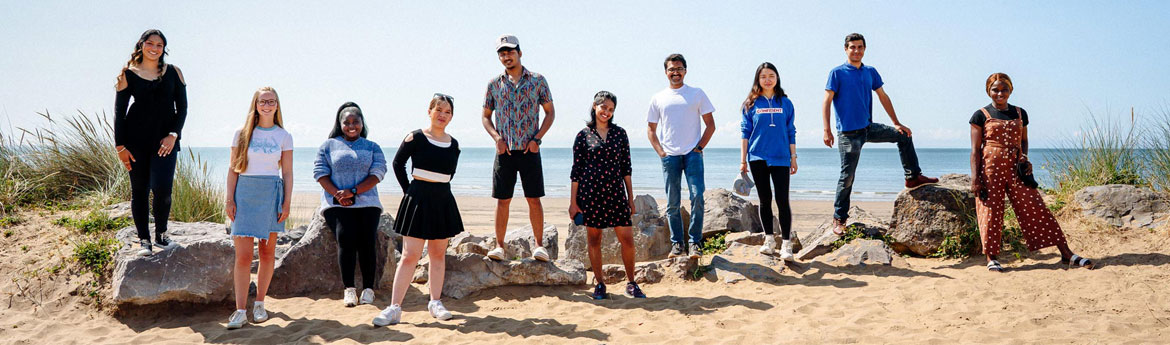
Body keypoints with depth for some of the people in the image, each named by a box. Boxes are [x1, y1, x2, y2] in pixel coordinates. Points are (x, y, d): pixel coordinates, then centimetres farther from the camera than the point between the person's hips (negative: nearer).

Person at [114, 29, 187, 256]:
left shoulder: (173, 72, 8)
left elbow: (182, 107, 8)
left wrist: (173, 135, -6)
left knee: (162, 188, -14)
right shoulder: (128, 74, 5)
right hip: (136, 139, 0)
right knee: (139, 190, 3)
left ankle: (161, 235, 8)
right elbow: (119, 111, 5)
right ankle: (144, 240, 15)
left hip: (165, 139, 0)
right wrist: (120, 146, -1)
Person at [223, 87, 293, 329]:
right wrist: (230, 200, -1)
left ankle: (259, 304, 18)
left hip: (272, 194, 1)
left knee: (267, 252, 5)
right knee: (243, 255, -6)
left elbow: (287, 173, 6)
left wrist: (287, 202, -1)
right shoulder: (242, 134, 6)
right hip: (245, 192, -1)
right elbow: (233, 170, 6)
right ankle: (240, 311, -4)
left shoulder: (283, 136, 7)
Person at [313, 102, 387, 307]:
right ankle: (349, 288, -14)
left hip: (366, 203, 1)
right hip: (337, 205, -1)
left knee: (367, 241, -11)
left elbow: (377, 174, 2)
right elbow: (320, 173, 7)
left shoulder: (372, 148, 15)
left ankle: (368, 288, -3)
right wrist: (337, 194, -10)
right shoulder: (329, 146, 15)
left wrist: (353, 192, -12)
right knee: (346, 239, -19)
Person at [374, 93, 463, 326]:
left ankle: (435, 302, 20)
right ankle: (394, 308, -4)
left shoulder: (453, 145, 6)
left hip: (443, 202, 4)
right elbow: (397, 164, 3)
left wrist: (439, 189, 11)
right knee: (410, 255, -7)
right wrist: (409, 190, 2)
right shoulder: (415, 138, -6)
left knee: (438, 253, 10)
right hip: (418, 200, -4)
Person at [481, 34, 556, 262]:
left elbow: (550, 112, 6)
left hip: (529, 150, -1)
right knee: (502, 199, 2)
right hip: (504, 150, 2)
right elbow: (486, 116, 14)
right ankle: (499, 246, 8)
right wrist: (496, 137, -3)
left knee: (534, 198, -1)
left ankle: (539, 245, 7)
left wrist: (537, 139, -6)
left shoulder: (537, 81, 3)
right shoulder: (494, 84, 9)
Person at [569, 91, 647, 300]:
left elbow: (626, 167, 11)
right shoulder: (583, 136, 3)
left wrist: (630, 197, 8)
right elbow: (576, 171, 3)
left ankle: (631, 284, 13)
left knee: (627, 239, -2)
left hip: (615, 192, 2)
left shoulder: (620, 134, 9)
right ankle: (599, 284, 18)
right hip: (590, 193, -1)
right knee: (594, 239, 5)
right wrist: (573, 202, 0)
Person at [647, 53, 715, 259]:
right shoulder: (658, 99, 12)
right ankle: (677, 244, 11)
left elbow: (710, 124, 8)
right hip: (670, 156, 2)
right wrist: (660, 151, 2)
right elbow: (651, 129, 15)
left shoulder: (697, 94, 8)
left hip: (693, 154, -1)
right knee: (672, 203, 2)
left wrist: (700, 146, -3)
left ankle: (695, 242, -4)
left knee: (697, 197, -12)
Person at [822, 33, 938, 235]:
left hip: (869, 128, 6)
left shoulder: (871, 72, 10)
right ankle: (839, 219, 5)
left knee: (903, 135, 8)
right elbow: (827, 102, -11)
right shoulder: (837, 73, -6)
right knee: (847, 177, -4)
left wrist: (897, 123, 15)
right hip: (848, 133, -6)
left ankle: (913, 177, 21)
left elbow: (883, 97, 16)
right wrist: (827, 131, -20)